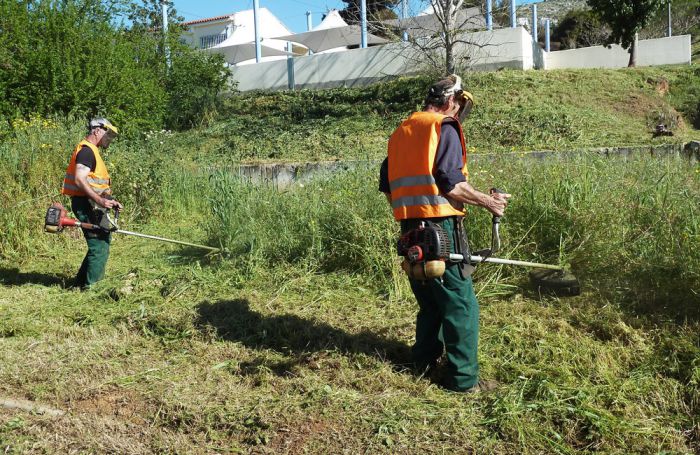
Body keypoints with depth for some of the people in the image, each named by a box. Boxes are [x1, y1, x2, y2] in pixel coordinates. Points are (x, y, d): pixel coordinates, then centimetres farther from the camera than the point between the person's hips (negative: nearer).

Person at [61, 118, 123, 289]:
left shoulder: (91, 151, 20)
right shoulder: (86, 150, -12)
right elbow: (79, 180, -24)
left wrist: (108, 201, 18)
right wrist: (99, 200, -29)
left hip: (92, 205, 11)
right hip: (87, 204, -11)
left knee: (103, 242, 17)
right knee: (99, 246, -7)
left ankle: (81, 282, 27)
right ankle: (90, 286, 1)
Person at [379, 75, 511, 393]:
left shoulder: (400, 132, 17)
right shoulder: (444, 128, -6)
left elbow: (386, 186, 18)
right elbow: (451, 184, -16)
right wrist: (489, 202, -5)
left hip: (410, 228, 8)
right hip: (440, 227, -8)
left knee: (430, 300, 21)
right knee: (461, 304, 0)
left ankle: (425, 360, 30)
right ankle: (464, 379, 5)